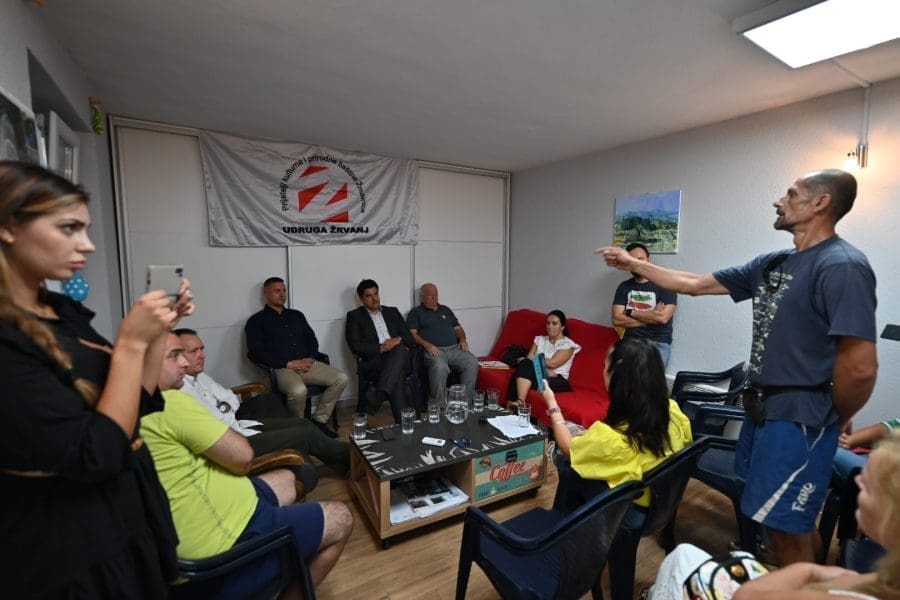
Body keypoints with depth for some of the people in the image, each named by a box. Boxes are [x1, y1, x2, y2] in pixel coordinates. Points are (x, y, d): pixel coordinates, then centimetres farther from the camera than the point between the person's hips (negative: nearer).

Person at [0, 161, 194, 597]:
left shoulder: (64, 311, 0)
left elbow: (133, 405, 5)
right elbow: (96, 457, -27)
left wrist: (161, 329, -6)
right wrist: (131, 342, -25)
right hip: (70, 547, -7)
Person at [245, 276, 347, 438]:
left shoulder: (297, 315, 20)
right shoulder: (256, 321, 5)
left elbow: (312, 339, 20)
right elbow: (255, 353, -6)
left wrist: (310, 359, -2)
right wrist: (287, 364, -13)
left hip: (308, 364, 5)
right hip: (281, 369, -5)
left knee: (341, 378, -15)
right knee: (298, 391, -37)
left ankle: (319, 420, -1)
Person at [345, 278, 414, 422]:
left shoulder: (392, 312, 21)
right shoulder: (355, 316, 9)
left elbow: (410, 338, 16)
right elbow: (355, 347, -4)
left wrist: (398, 340, -8)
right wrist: (381, 348, -15)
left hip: (401, 357, 3)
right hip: (373, 363, -3)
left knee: (400, 350, -36)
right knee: (397, 377, -36)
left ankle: (378, 396, -40)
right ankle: (404, 422, -32)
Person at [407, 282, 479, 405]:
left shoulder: (445, 310, 28)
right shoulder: (416, 312, 13)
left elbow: (458, 328, 27)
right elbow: (412, 334, 0)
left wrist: (462, 339, 6)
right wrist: (427, 345, -16)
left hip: (455, 348, 5)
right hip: (434, 350, -4)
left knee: (472, 362, -23)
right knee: (440, 366, -37)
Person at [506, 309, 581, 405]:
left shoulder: (568, 344, 1)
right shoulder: (539, 339, 17)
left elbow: (552, 363, -12)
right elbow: (529, 358, 6)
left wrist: (528, 361, -5)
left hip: (557, 381, -4)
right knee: (525, 365, -32)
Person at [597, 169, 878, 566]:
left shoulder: (842, 266, -18)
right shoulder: (772, 264, 8)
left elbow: (860, 367, -23)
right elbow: (695, 284, 12)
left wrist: (833, 420, -7)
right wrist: (634, 264, 13)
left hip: (799, 418, -9)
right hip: (763, 407, 9)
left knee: (787, 528, 3)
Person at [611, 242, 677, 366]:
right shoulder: (624, 287, 9)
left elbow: (663, 317, -14)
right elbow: (617, 319, -2)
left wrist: (631, 313, -4)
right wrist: (651, 317, -7)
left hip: (658, 343, -2)